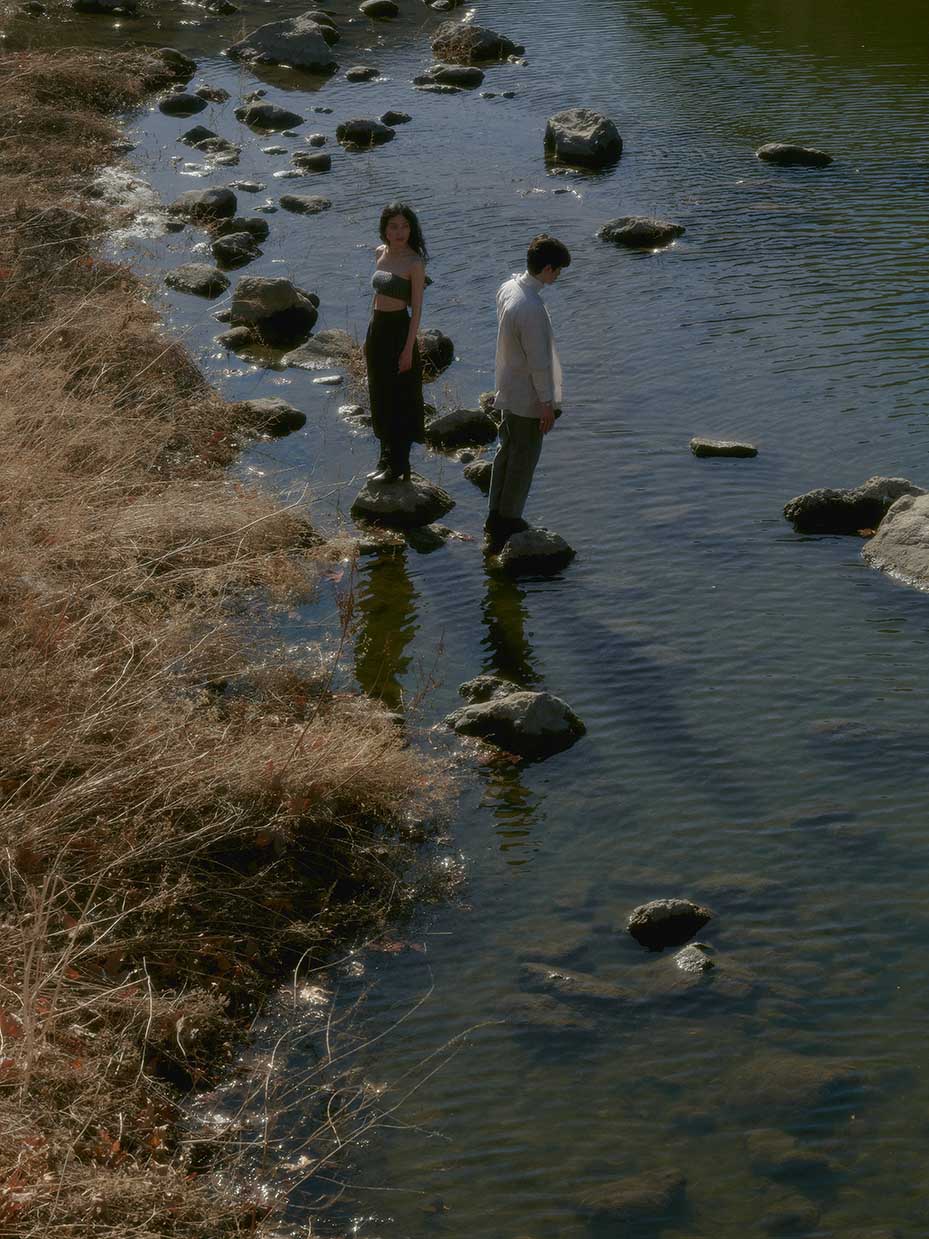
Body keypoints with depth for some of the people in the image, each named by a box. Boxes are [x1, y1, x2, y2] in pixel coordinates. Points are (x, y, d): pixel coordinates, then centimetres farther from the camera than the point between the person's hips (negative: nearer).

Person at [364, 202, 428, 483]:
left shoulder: (414, 263, -14)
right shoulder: (381, 252, 6)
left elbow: (417, 308, -14)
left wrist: (408, 348, -17)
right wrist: (370, 334, 16)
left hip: (398, 330, -7)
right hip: (377, 328, 7)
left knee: (398, 398, 2)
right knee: (379, 397, 15)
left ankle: (398, 466, 12)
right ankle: (387, 457, 27)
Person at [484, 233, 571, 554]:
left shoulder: (507, 288, -2)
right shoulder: (532, 309, -31)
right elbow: (539, 362, -25)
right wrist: (547, 402, -15)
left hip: (507, 389, 9)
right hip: (528, 397, -9)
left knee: (507, 450, 20)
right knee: (524, 458, 7)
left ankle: (495, 515, 30)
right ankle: (509, 518, 19)